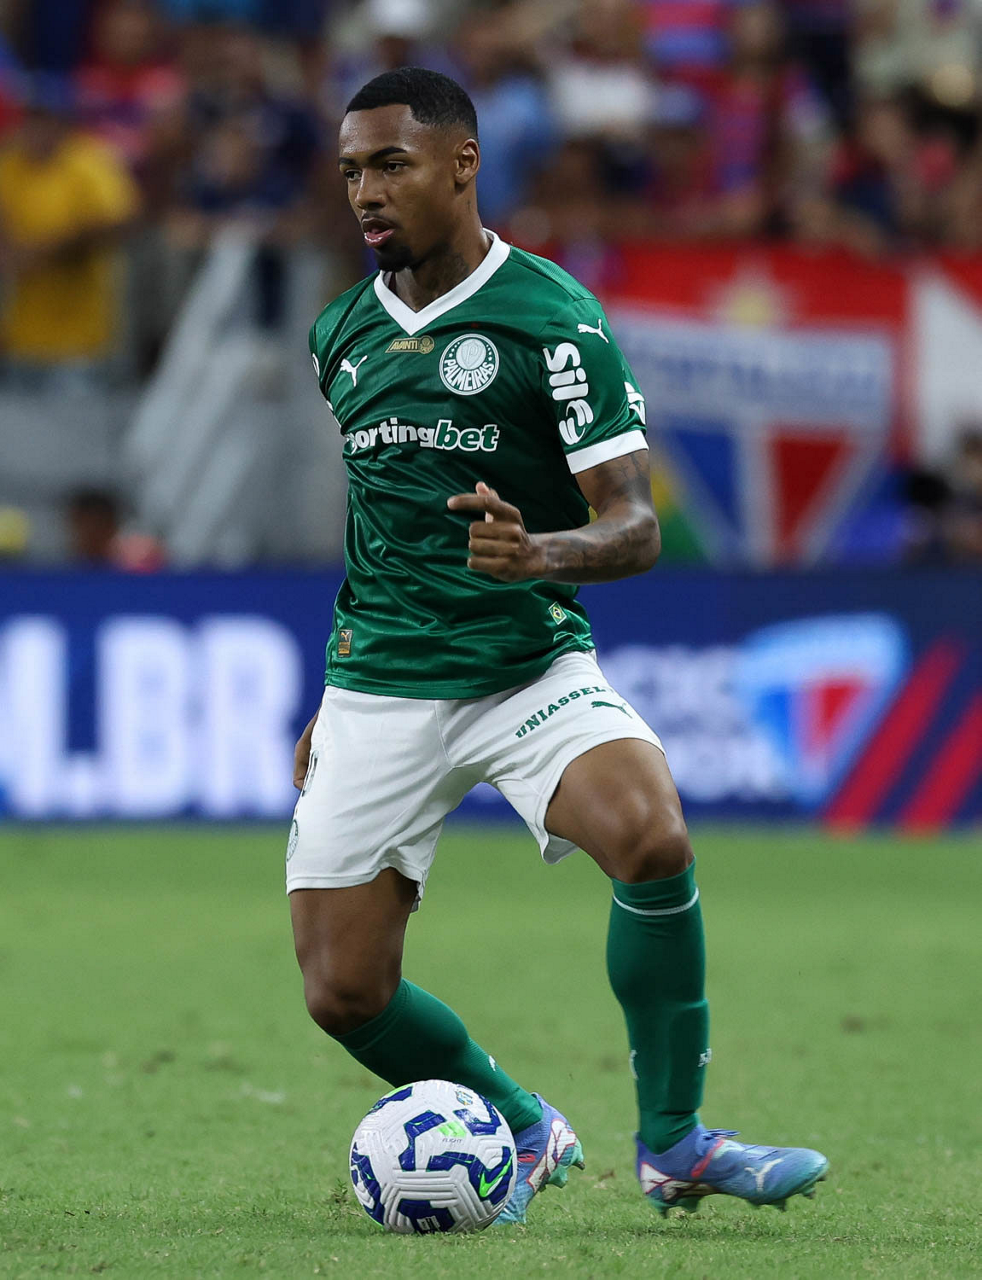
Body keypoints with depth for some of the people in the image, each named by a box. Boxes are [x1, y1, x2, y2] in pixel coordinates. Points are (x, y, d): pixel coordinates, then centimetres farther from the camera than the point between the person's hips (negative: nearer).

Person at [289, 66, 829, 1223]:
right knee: (343, 993, -5)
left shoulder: (554, 319, -9)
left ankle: (674, 1142, -16)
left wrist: (539, 553, -34)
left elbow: (633, 528, -12)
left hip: (530, 667, -4)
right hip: (380, 692, 4)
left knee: (650, 836, -32)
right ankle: (521, 1130, 24)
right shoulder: (342, 335, 9)